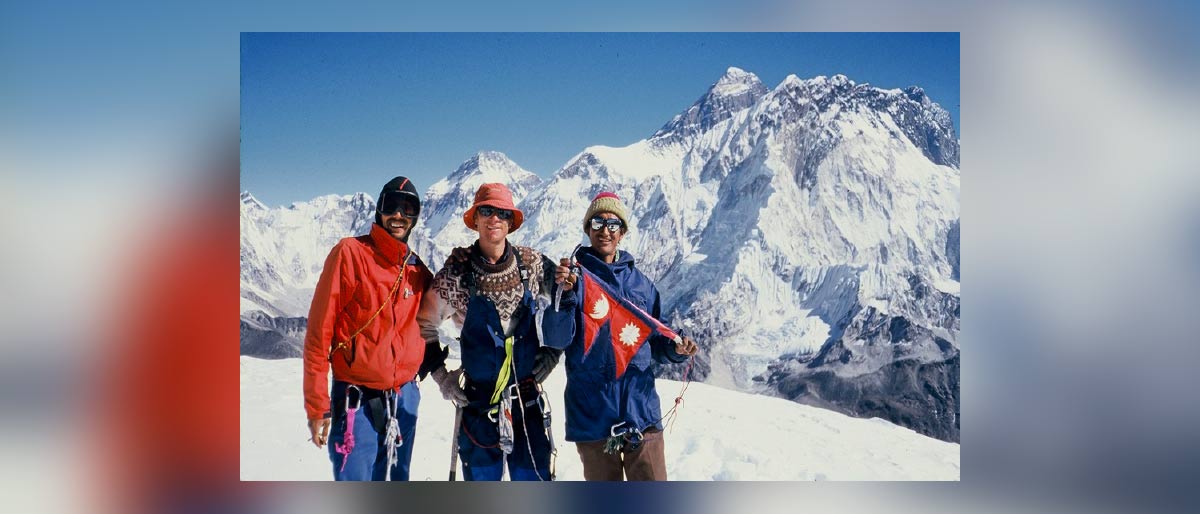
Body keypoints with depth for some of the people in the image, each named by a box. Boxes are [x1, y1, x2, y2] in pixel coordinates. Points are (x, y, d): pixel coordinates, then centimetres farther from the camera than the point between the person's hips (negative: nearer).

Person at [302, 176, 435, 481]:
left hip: (404, 398, 5)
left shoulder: (417, 270, 7)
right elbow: (319, 330, -10)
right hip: (356, 399, -5)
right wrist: (317, 405, -12)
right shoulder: (350, 253, -8)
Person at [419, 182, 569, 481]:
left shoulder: (533, 265, -2)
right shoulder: (456, 273, -7)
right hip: (479, 402, -1)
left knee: (534, 478, 7)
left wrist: (554, 350, 6)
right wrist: (440, 374, -1)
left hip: (528, 398, 2)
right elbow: (425, 327, 5)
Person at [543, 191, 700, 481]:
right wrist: (565, 294, -28)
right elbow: (557, 338, -12)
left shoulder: (641, 283, 11)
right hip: (592, 413, -2)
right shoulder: (573, 275, 0)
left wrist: (676, 349, -6)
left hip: (642, 412, 3)